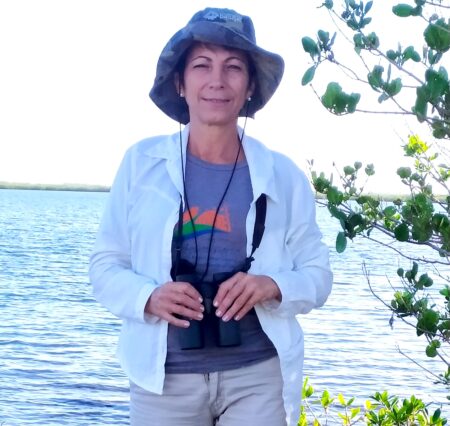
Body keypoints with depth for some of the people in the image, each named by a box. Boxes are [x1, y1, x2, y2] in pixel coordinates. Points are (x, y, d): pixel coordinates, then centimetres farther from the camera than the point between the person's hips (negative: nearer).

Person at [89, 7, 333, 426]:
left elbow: (317, 276, 5)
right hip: (165, 377, 0)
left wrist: (274, 286, -16)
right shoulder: (141, 162, -1)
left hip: (258, 375, 0)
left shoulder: (283, 175, 1)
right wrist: (148, 297, -16)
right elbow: (104, 266, 3)